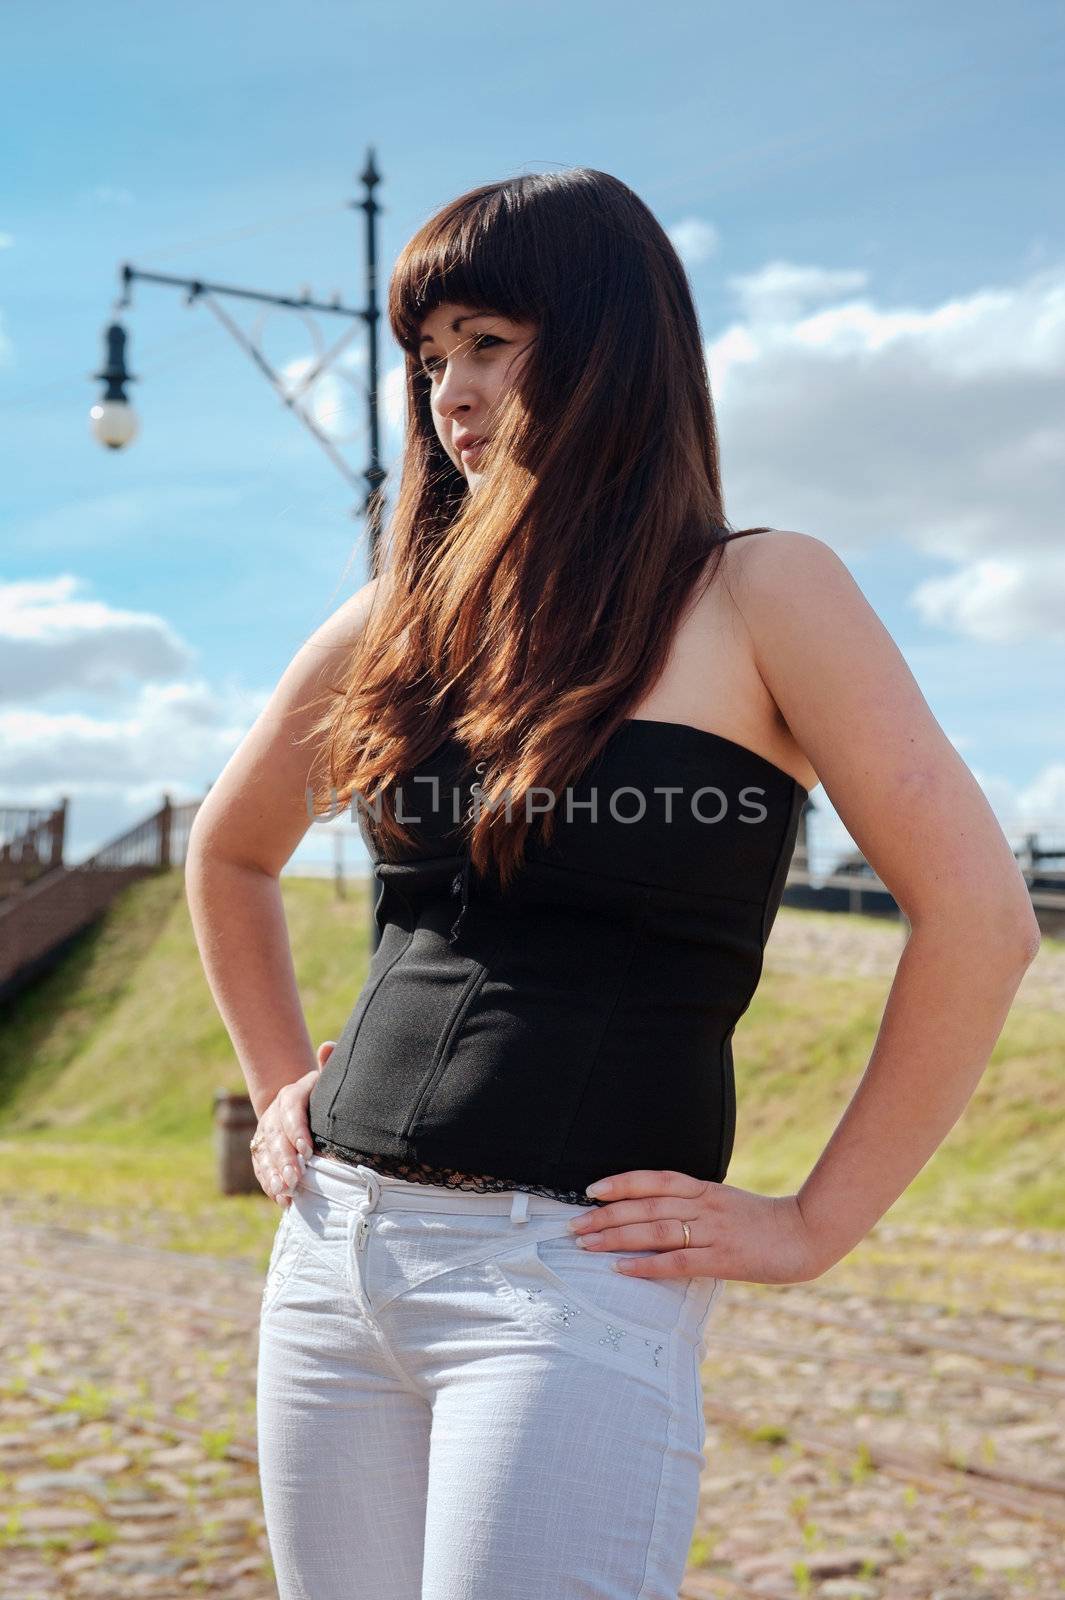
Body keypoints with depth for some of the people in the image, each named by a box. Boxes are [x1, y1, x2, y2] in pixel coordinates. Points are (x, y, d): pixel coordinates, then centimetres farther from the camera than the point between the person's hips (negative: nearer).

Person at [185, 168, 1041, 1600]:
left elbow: (981, 918, -11)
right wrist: (280, 1087, 16)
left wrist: (815, 1228, -10)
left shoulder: (754, 595, -4)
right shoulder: (401, 619, 10)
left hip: (572, 1275, -5)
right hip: (337, 1248, 6)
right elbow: (229, 855, 26)